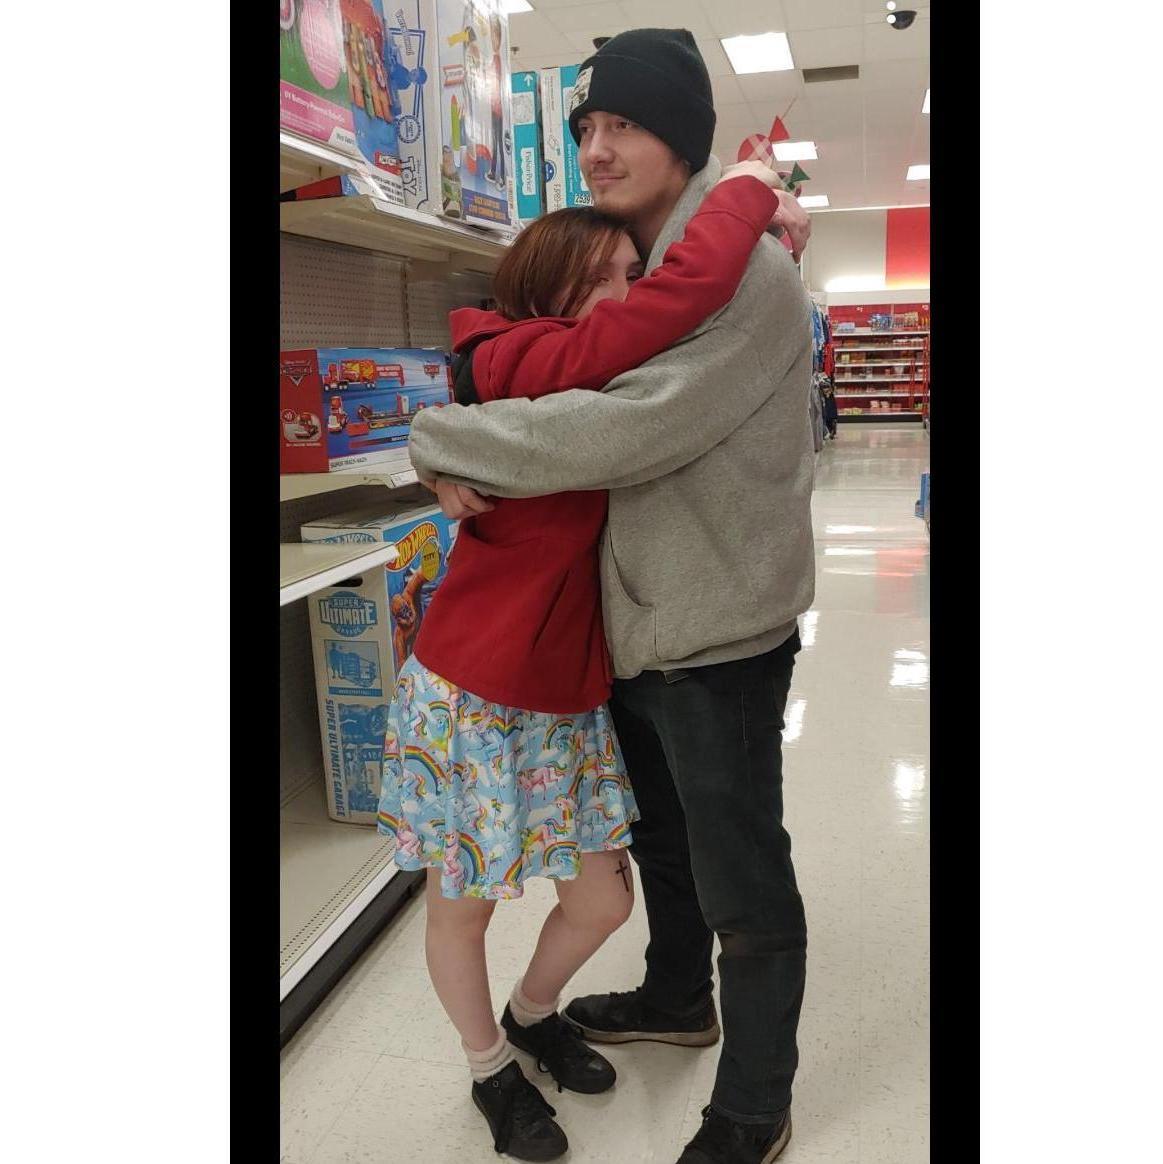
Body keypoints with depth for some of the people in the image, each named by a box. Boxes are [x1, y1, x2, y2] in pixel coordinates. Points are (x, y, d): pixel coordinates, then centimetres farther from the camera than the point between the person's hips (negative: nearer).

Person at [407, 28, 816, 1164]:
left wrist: (437, 441, -20)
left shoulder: (751, 272, -19)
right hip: (638, 624, 9)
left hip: (720, 638, -9)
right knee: (659, 838, 25)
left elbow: (625, 430, -30)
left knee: (740, 879, 8)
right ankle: (677, 997, 51)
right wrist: (467, 459, -2)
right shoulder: (630, 265, 11)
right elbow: (581, 397, 17)